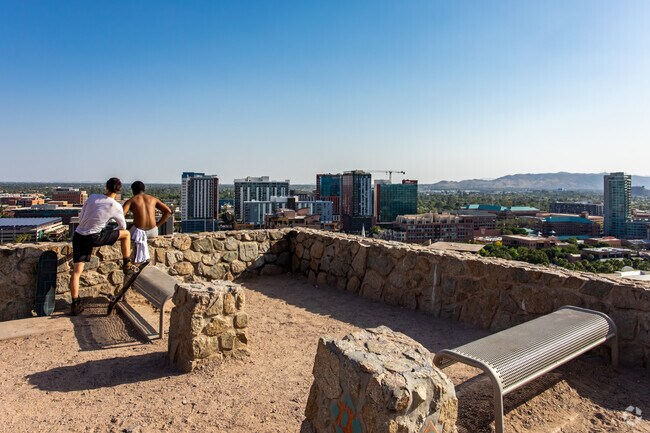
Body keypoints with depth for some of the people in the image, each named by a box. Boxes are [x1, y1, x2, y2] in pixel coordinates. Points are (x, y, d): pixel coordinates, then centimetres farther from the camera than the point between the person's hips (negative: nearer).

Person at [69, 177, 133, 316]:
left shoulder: (92, 197, 4)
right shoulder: (116, 206, -3)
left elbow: (80, 216, 12)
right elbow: (123, 226, 11)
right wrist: (112, 230, 33)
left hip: (78, 235, 5)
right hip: (94, 237, -4)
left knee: (77, 271, 7)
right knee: (126, 234, 14)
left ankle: (75, 304, 9)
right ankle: (127, 265, 22)